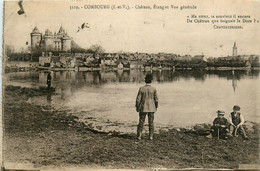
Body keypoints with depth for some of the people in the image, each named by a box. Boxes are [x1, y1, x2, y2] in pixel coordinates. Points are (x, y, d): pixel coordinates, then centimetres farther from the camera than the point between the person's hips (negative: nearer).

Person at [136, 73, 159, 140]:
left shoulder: (141, 88, -10)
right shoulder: (154, 89, -7)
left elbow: (138, 99, -8)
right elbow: (156, 99, -2)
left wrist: (137, 107, 4)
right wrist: (156, 107, 13)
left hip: (143, 108, -1)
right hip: (151, 108, 1)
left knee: (141, 122, 7)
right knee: (151, 122, 9)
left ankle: (139, 136, 8)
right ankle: (151, 136, 10)